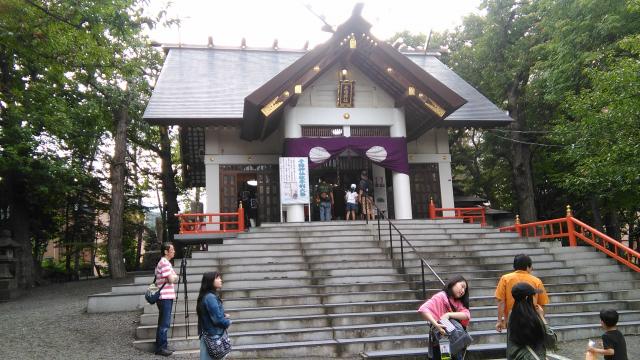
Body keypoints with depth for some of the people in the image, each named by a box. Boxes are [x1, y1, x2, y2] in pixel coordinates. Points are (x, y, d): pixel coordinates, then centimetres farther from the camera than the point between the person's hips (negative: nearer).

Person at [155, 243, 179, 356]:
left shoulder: (164, 262, 17)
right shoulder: (164, 263, -16)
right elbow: (171, 279, -19)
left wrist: (173, 276, 5)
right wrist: (175, 276, -1)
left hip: (166, 297, 10)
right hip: (165, 297, -10)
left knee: (163, 323, 15)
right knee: (165, 323, -5)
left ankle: (161, 345, 23)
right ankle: (161, 347, 0)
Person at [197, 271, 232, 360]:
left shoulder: (211, 296, 10)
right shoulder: (210, 297, -21)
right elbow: (217, 319, -22)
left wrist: (223, 316, 3)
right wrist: (228, 322, -4)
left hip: (211, 335, 10)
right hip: (212, 336, -10)